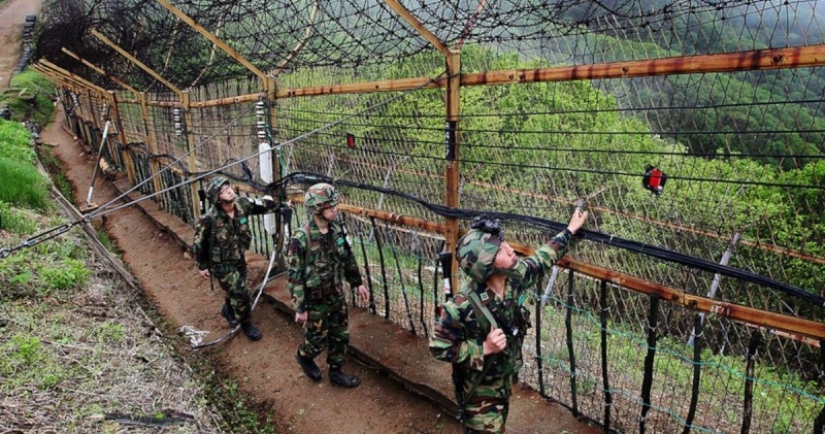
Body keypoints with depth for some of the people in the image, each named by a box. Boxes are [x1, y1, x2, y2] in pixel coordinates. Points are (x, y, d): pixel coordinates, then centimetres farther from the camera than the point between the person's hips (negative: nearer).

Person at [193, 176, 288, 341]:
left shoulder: (242, 204, -17)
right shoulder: (209, 219, -29)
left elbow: (262, 204, 2)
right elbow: (199, 243, -15)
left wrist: (282, 205, 5)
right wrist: (202, 266, -6)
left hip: (239, 259, 6)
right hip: (221, 264, -5)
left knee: (236, 290, 23)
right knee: (241, 293, -5)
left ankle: (227, 310, 56)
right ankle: (245, 323, 21)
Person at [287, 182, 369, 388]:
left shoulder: (337, 229, -6)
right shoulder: (301, 239, -25)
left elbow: (348, 259, 9)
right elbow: (294, 276, -19)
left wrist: (358, 283, 12)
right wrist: (300, 308, -16)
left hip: (337, 297, 6)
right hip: (315, 302, -6)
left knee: (341, 336, 16)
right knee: (317, 340, 14)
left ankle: (336, 372, 37)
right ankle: (304, 356, 47)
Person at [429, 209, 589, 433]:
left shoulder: (513, 277, -19)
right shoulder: (463, 306, -37)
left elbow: (540, 261, 3)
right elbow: (439, 347, -25)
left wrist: (569, 230, 10)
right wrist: (484, 348, -31)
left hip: (505, 378, 7)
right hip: (479, 388, -7)